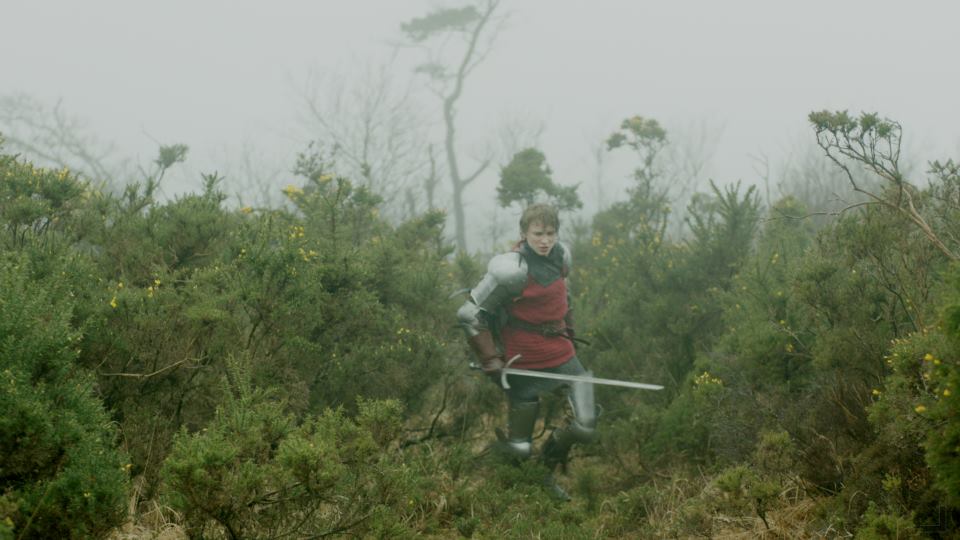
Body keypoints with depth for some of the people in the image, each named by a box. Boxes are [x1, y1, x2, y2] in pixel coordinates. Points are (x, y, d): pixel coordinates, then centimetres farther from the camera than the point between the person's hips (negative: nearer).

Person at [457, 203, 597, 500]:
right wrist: (491, 360, -14)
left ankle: (550, 469, 25)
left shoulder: (561, 256, 1)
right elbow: (470, 315, -14)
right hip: (525, 362, -6)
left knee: (585, 428, -5)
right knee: (519, 449, 0)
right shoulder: (511, 271, -21)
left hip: (561, 354, 6)